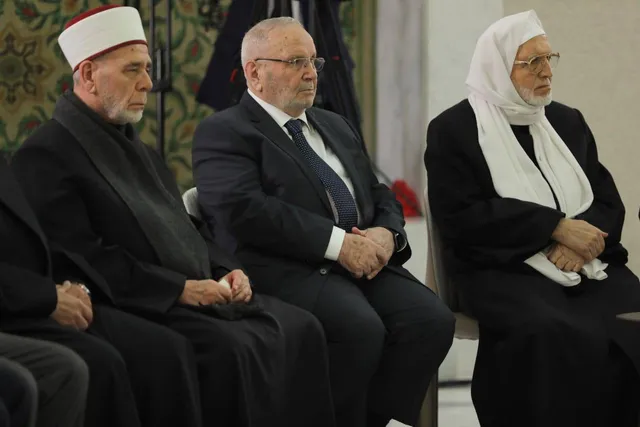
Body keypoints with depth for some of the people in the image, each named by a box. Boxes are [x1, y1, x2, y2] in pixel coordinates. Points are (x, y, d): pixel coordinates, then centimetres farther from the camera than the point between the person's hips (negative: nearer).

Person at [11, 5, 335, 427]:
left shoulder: (139, 150, 23)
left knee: (300, 328, -8)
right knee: (232, 348, -31)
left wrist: (228, 272, 4)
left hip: (202, 294, 9)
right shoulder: (46, 155, -7)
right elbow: (81, 259, -17)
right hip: (136, 310, -9)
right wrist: (178, 289, -19)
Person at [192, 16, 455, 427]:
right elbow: (244, 210, -14)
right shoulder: (224, 132, 2)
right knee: (360, 327, -33)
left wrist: (387, 233, -2)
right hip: (287, 269, -7)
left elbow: (381, 196, 23)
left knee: (432, 318, -21)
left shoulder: (337, 127, 26)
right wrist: (338, 243, -18)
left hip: (364, 261, 7)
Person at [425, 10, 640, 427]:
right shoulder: (453, 129, 4)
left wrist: (579, 241, -10)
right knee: (558, 337, -36)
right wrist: (556, 227, -13)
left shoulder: (568, 122, 19)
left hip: (585, 266, 5)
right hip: (503, 271, -4)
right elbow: (461, 217, -7)